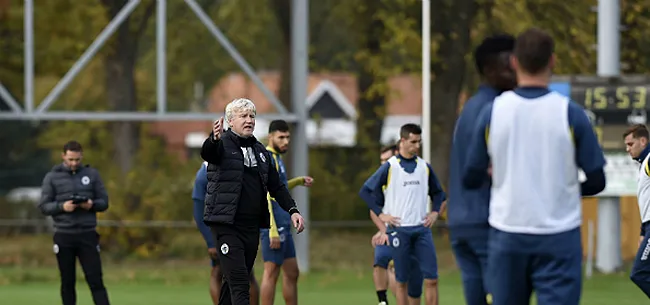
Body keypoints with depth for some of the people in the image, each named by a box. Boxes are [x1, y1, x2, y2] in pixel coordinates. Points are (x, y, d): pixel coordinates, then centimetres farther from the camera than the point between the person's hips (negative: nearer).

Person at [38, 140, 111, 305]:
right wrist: (62, 207, -17)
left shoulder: (92, 174, 7)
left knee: (96, 281, -4)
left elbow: (104, 202, 9)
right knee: (67, 282, 5)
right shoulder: (52, 177, 3)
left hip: (87, 235, 0)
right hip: (64, 236, 0)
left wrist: (92, 204, -13)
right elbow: (44, 206, 1)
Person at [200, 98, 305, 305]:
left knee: (234, 280, 12)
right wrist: (214, 139, -52)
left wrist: (292, 210, 6)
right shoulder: (223, 144, -5)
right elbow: (207, 153, -29)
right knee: (238, 281, -14)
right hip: (226, 224, -7)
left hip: (252, 225, 7)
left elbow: (276, 186, 19)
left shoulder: (260, 151, 16)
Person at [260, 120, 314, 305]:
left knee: (292, 272, 11)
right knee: (271, 273, -8)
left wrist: (299, 181, 22)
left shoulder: (276, 158, 17)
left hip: (284, 227, 10)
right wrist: (273, 230, -23)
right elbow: (265, 197, -19)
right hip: (275, 227, -10)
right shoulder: (267, 159, -12)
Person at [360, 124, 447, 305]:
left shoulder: (424, 167, 9)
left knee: (431, 279, -5)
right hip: (398, 229, -3)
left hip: (422, 228, 3)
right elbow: (366, 191, 0)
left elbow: (438, 193, 23)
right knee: (401, 281, 2)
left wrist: (435, 212, 8)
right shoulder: (389, 167, -3)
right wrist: (381, 214, -6)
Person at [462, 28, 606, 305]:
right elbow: (596, 181, -1)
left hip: (507, 234, 2)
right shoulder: (571, 115, -8)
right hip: (558, 239, -2)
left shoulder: (492, 112, -4)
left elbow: (471, 179, 4)